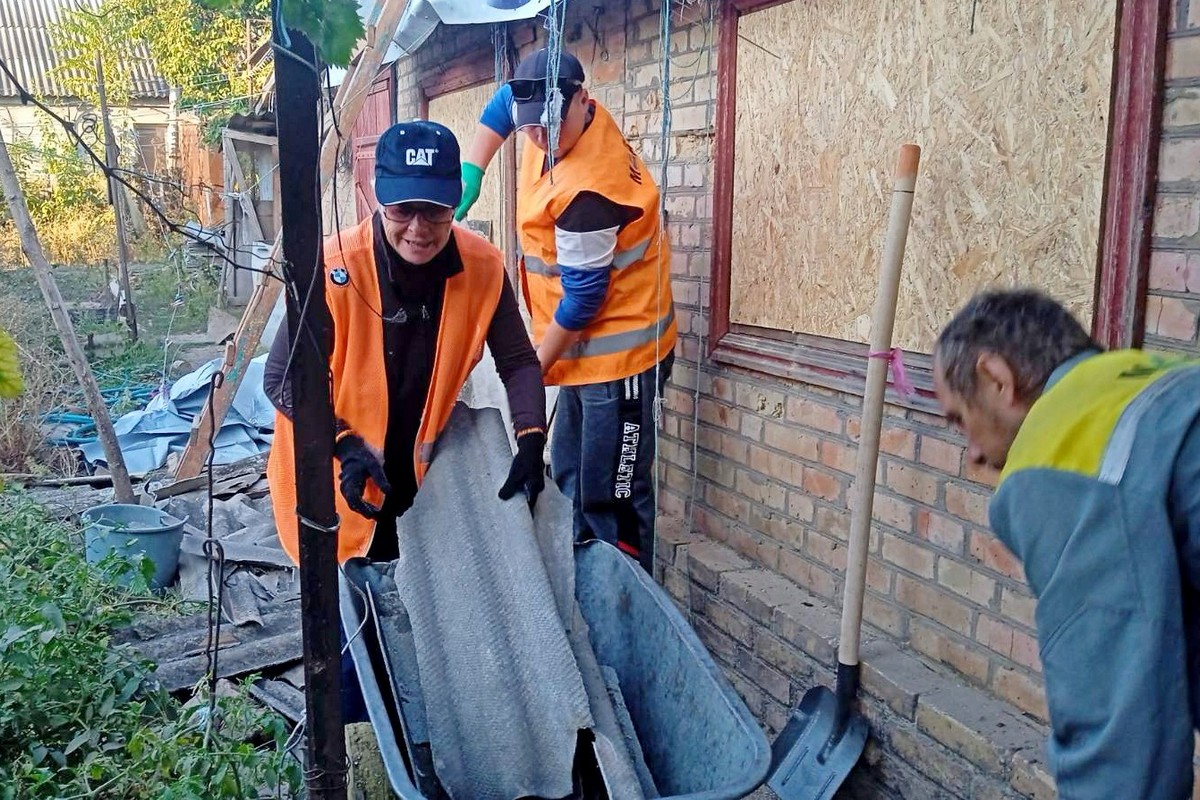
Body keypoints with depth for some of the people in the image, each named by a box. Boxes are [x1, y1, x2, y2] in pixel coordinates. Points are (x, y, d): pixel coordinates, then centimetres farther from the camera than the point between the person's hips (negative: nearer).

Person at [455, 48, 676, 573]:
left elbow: (582, 296, -21)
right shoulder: (565, 121, -1)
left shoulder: (588, 190, -27)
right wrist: (471, 171, 9)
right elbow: (503, 103, 21)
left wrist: (536, 367, -9)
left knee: (610, 498, -8)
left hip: (617, 354, -10)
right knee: (569, 481, 18)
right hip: (586, 349, 10)